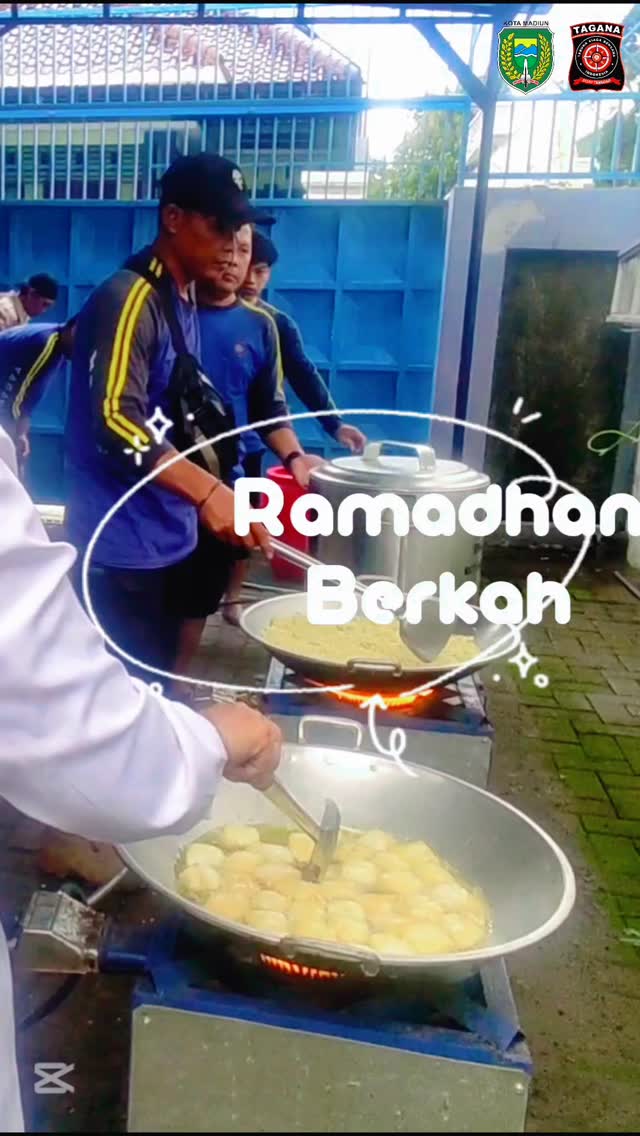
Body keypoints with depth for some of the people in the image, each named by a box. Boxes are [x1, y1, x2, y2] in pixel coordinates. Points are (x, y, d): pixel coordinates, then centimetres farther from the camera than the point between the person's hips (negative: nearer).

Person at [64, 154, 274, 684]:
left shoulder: (184, 300, 12)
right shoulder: (129, 298, -16)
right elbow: (115, 423, -26)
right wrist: (206, 490, -36)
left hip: (167, 539, 9)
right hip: (120, 548, -9)